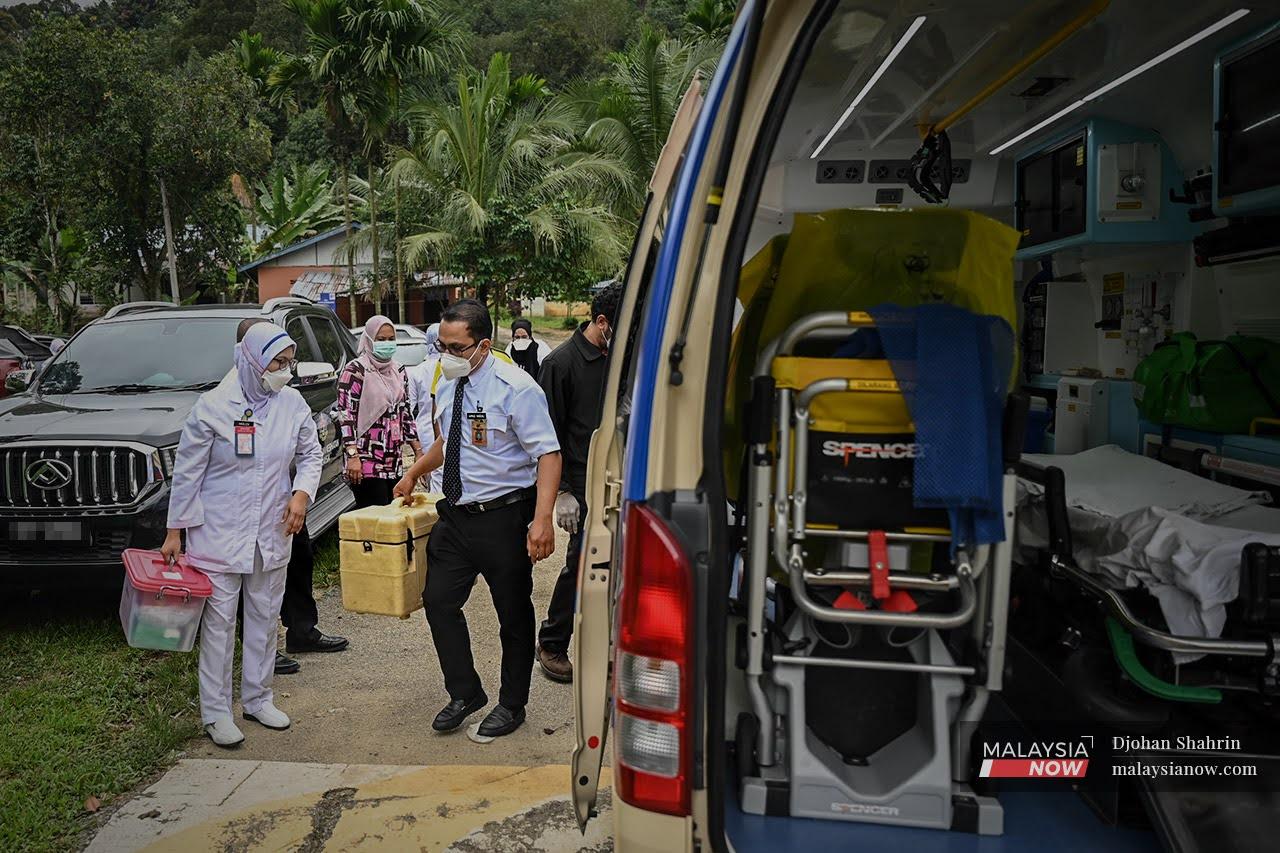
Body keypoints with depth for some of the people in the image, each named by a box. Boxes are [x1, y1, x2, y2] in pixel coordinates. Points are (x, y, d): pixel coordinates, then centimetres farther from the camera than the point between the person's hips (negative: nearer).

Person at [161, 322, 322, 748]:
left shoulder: (292, 403, 0)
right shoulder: (213, 406, -11)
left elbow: (311, 454, 10)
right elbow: (187, 472, -5)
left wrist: (301, 493, -9)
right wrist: (175, 530, -3)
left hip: (272, 533, 4)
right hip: (219, 533, -4)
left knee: (264, 618, 14)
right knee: (219, 623, 1)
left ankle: (258, 698, 29)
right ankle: (216, 712, 14)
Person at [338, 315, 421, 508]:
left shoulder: (398, 371, 14)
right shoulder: (356, 370, -6)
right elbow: (345, 414, -11)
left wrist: (418, 450, 15)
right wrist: (353, 456, -19)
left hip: (394, 462, 7)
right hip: (367, 462, -7)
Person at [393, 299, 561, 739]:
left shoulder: (515, 388, -16)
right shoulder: (446, 388, 7)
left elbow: (548, 454, -21)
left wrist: (542, 519, -30)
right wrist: (414, 473, 22)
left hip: (504, 518, -7)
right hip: (455, 516, 7)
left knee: (514, 613, 9)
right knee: (439, 601, 8)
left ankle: (512, 705, 28)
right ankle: (465, 694, 28)